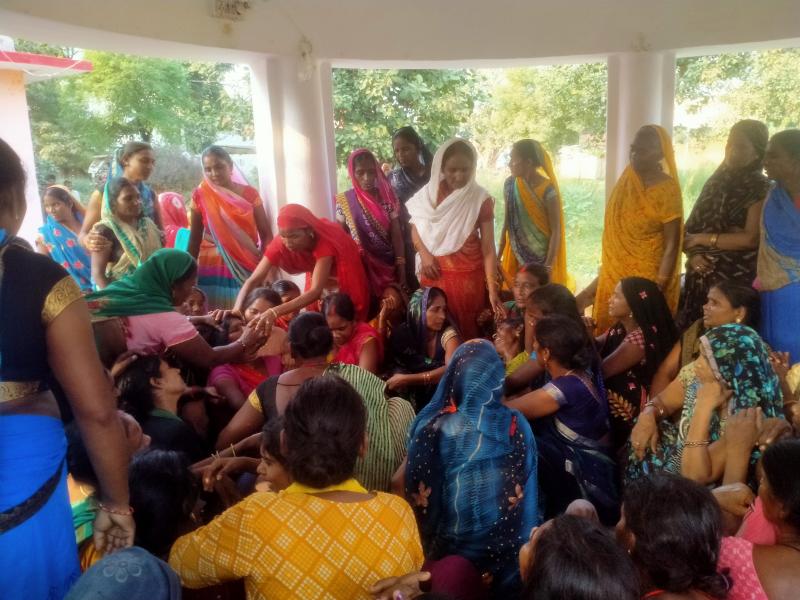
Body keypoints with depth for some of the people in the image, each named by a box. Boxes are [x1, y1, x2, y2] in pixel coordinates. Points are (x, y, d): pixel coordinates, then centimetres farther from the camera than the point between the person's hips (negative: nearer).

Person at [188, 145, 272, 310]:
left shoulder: (249, 193, 2)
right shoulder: (201, 196, 3)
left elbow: (266, 234, 2)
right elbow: (195, 239, 9)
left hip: (247, 268, 0)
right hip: (212, 268, 0)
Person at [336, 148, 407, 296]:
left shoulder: (388, 197, 0)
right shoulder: (345, 202, -3)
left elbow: (397, 234, -2)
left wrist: (401, 267, -7)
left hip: (389, 265, 1)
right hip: (361, 266, -1)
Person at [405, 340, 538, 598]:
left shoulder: (432, 427, -22)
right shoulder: (516, 425, -16)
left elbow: (415, 492, -11)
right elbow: (525, 489, -3)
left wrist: (426, 547, 6)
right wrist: (519, 539, 14)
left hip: (449, 546, -1)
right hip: (504, 545, 1)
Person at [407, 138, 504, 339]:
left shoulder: (480, 198, -10)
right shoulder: (427, 194, -1)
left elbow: (488, 248, -12)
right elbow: (415, 228, 11)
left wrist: (493, 290, -19)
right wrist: (424, 254, -8)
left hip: (468, 275, -2)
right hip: (434, 273, 3)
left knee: (466, 330, 6)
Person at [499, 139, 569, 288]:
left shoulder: (548, 190, -16)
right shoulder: (510, 184, -1)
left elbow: (556, 232, -13)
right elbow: (507, 222, 7)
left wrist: (549, 267, -17)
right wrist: (499, 256, 6)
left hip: (541, 257, -4)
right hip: (516, 256, 4)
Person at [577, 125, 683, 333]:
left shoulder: (667, 190, -13)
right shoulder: (626, 181, 5)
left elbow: (671, 246, -15)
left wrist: (659, 289, -21)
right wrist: (605, 271, 13)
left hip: (648, 279, -6)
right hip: (615, 275, 6)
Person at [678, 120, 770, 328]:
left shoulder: (761, 189, -5)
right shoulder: (716, 181, 12)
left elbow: (751, 238, -14)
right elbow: (691, 226, 8)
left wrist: (703, 239, -9)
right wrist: (693, 254, -10)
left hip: (736, 280, -5)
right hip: (701, 276, 5)